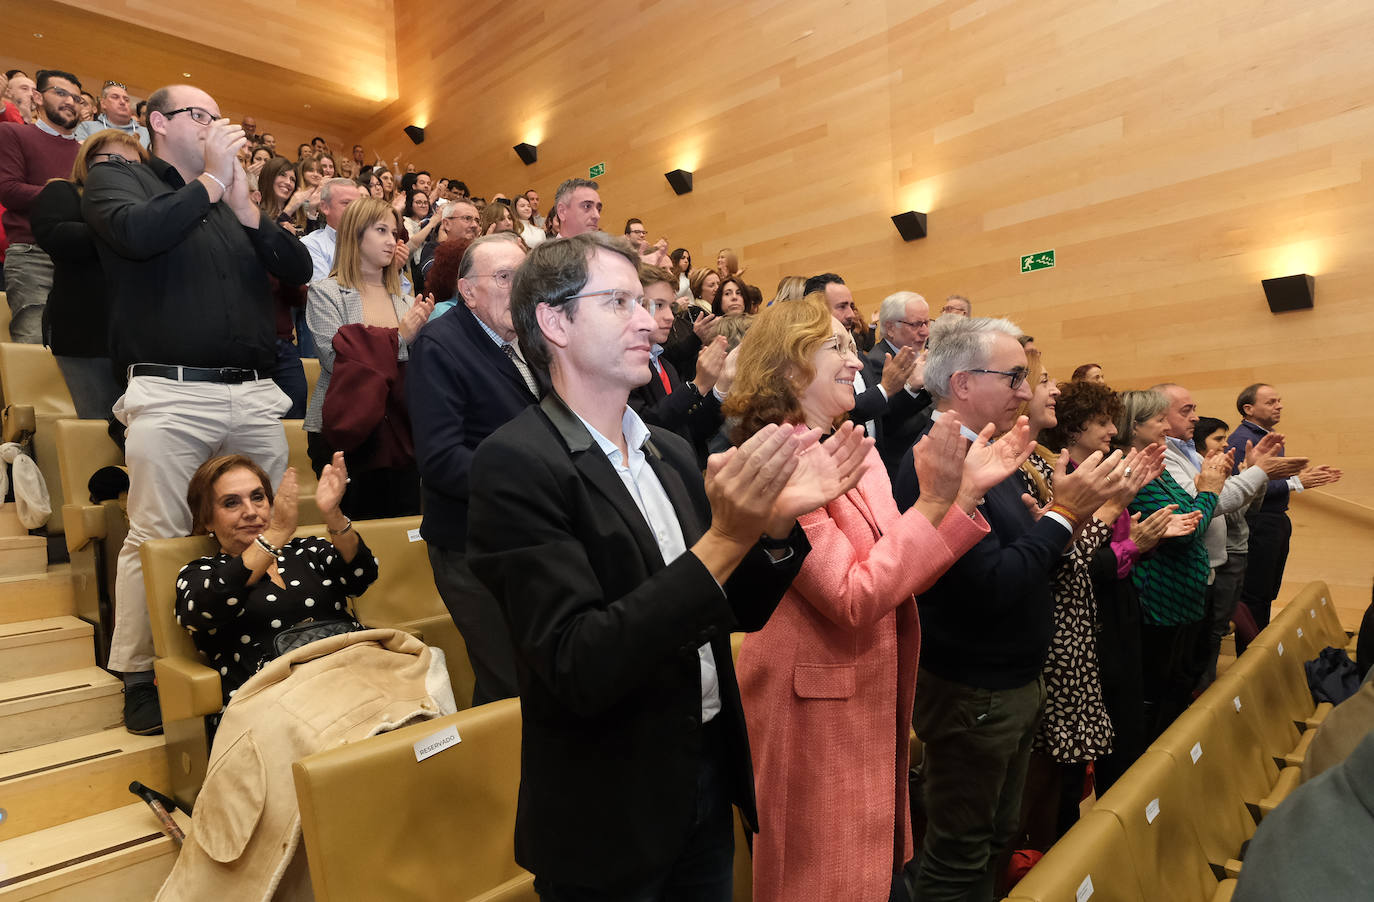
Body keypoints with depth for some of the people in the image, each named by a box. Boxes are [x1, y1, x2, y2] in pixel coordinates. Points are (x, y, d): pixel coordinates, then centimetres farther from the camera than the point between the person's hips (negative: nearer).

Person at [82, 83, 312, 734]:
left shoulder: (233, 197, 24)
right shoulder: (116, 181, 11)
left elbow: (298, 269, 14)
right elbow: (137, 233, -13)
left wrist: (244, 206, 2)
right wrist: (211, 180, -2)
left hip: (254, 393, 5)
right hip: (171, 394, -4)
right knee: (157, 539, -4)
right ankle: (139, 676, 11)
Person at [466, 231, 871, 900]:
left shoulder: (671, 453, 2)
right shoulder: (516, 463, -19)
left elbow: (733, 613, 5)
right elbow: (579, 668, -26)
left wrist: (778, 522, -12)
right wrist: (725, 539, -31)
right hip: (607, 819, -6)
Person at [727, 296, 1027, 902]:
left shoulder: (860, 450, 6)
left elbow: (901, 572, 1)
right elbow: (853, 600, -25)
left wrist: (967, 490, -7)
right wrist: (932, 500, -24)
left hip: (876, 697, 8)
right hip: (816, 707, -8)